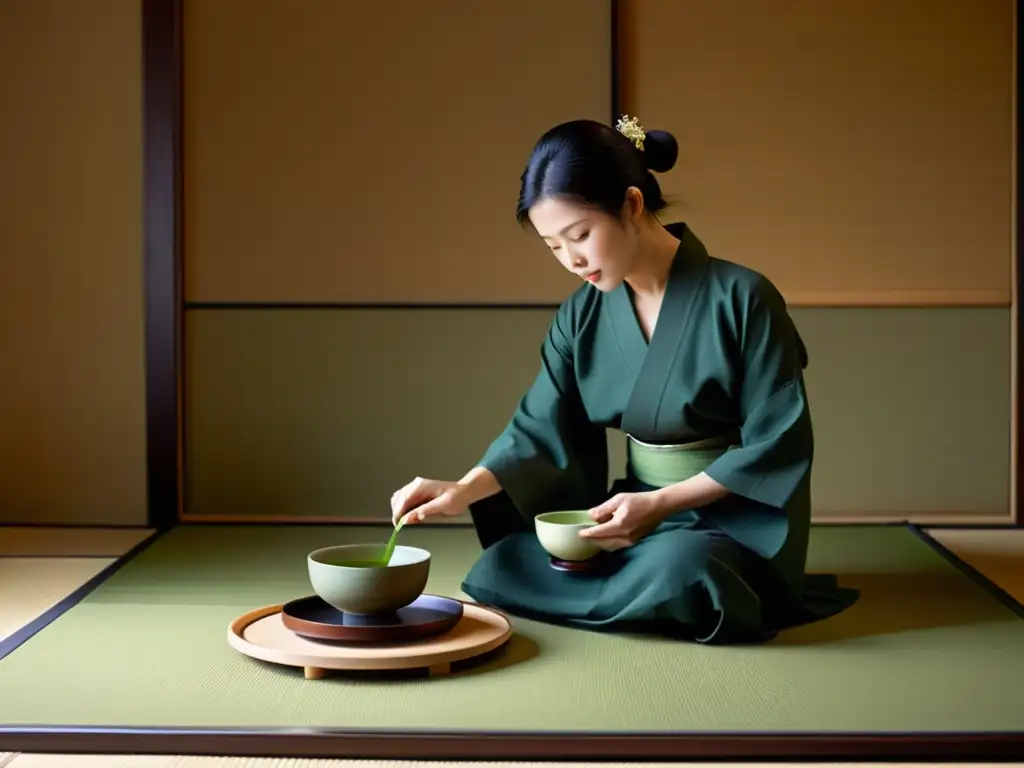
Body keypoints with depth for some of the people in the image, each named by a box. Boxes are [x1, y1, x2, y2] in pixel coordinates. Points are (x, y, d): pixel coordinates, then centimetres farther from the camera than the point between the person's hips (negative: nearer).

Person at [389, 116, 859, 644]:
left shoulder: (740, 298, -15)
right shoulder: (582, 315, 2)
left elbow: (776, 443, -13)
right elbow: (541, 428, 2)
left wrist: (660, 503, -20)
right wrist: (463, 490, -16)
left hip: (731, 519, -5)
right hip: (638, 510, 5)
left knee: (675, 571, -38)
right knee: (503, 568, -15)